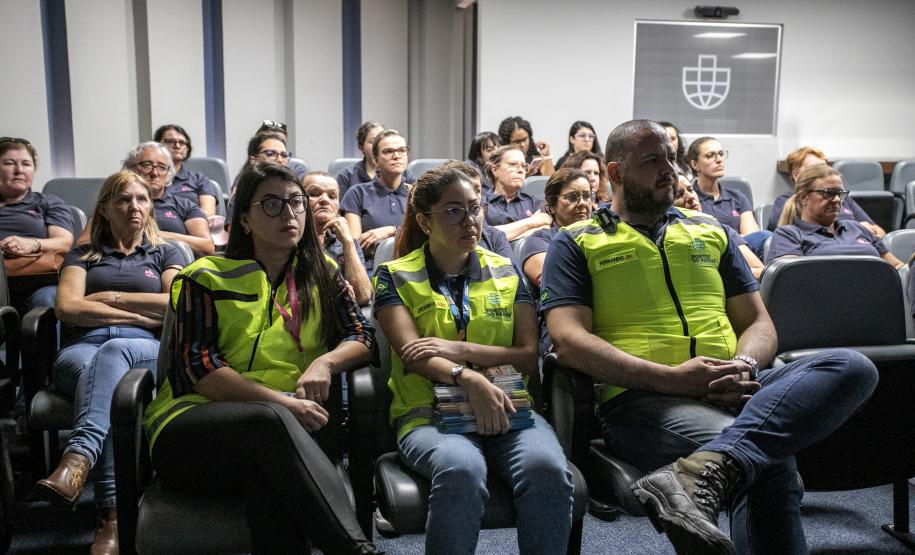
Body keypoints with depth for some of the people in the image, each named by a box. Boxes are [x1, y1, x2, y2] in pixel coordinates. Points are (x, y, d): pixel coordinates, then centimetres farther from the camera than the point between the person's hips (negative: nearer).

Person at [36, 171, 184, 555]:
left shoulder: (165, 254, 24)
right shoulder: (82, 255, 24)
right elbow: (67, 308, 6)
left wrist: (109, 297, 5)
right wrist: (138, 314, 0)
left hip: (145, 350, 0)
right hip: (80, 350, 0)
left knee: (112, 352, -38)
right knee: (106, 378, -37)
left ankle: (78, 457, -60)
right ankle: (113, 512, -50)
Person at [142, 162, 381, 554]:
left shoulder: (321, 275, 20)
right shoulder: (206, 278, 10)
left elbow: (362, 338, 13)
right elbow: (198, 366, -3)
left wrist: (325, 363, -11)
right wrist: (280, 401, -16)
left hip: (288, 421, 2)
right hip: (192, 425, -1)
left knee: (271, 478, -39)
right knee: (272, 419, -38)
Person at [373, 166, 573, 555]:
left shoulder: (505, 272, 16)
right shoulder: (396, 276, 10)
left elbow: (529, 356, 7)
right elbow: (412, 353, -6)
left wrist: (458, 350, -7)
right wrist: (469, 378, -25)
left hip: (506, 407, 2)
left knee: (547, 468, -31)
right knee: (461, 470, -36)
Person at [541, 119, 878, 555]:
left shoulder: (710, 232, 25)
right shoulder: (577, 243, 11)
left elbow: (759, 323, 21)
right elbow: (569, 340, -4)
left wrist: (744, 366, -5)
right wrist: (673, 377, -14)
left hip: (733, 392, 6)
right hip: (641, 398, -6)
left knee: (853, 366, -26)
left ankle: (698, 475, -40)